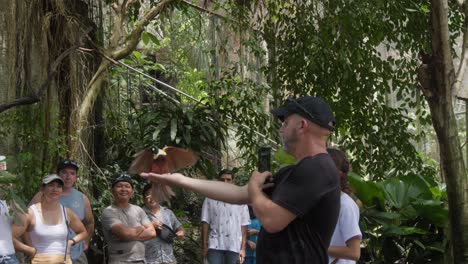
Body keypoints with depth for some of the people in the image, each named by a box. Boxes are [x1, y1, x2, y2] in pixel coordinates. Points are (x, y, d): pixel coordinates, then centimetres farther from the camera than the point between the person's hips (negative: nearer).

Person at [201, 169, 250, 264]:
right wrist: (204, 245, -1)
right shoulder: (210, 199, 6)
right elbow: (205, 223, 5)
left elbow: (243, 225, 5)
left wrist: (243, 248, 0)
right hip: (215, 245, -1)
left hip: (234, 246, 1)